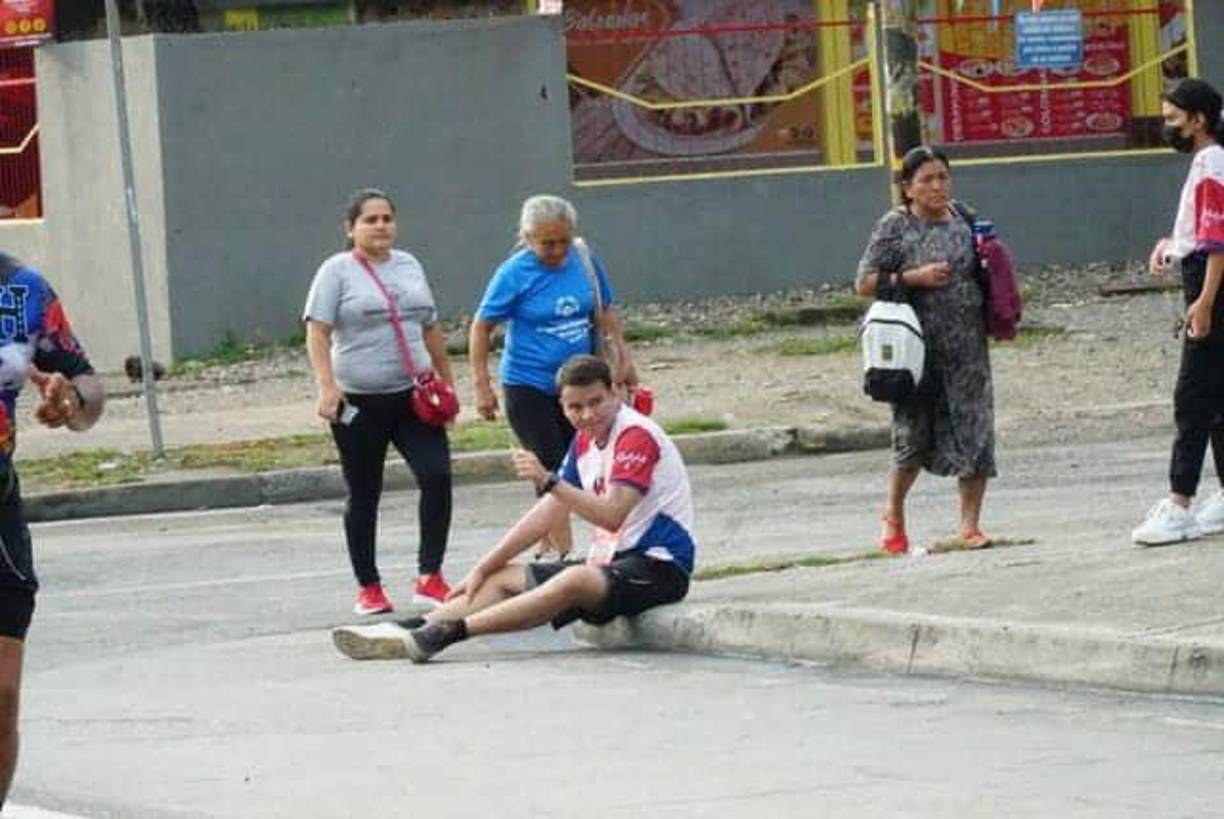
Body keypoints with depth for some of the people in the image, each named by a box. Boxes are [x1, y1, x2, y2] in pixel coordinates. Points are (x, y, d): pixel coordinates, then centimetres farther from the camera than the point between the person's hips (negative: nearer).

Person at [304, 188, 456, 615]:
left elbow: (431, 330, 21)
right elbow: (317, 332, -11)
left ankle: (430, 578, -8)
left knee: (437, 476, -13)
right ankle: (368, 588, 16)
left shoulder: (409, 266, 13)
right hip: (360, 403, -4)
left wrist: (446, 383, 17)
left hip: (413, 397, 4)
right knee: (363, 496, 5)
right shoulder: (338, 271, -3)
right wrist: (326, 386, -23)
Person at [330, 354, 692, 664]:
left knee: (575, 581, -36)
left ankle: (447, 632, -44)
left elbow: (612, 515, -27)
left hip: (657, 567, -10)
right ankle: (408, 630, -15)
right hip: (613, 561, 10)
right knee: (504, 580, 3)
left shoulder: (636, 436, -14)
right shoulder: (585, 442, 14)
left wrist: (549, 482, -36)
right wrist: (483, 568, 14)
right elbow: (545, 516, 18)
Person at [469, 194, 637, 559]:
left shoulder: (585, 262, -1)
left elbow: (605, 313, 12)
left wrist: (623, 361, 7)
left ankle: (546, 549, 20)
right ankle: (563, 552, -10)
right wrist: (482, 386, -11)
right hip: (528, 388, -5)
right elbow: (482, 327, -7)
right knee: (552, 471, -11)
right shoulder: (514, 273, -12)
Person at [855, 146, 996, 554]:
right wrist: (913, 277, -16)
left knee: (974, 429, -2)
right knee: (915, 433, 1)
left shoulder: (963, 219, 9)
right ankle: (893, 514, 25)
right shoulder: (895, 226, -4)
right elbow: (864, 283, -6)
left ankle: (969, 524, 5)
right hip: (919, 347, -4)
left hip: (967, 343, 4)